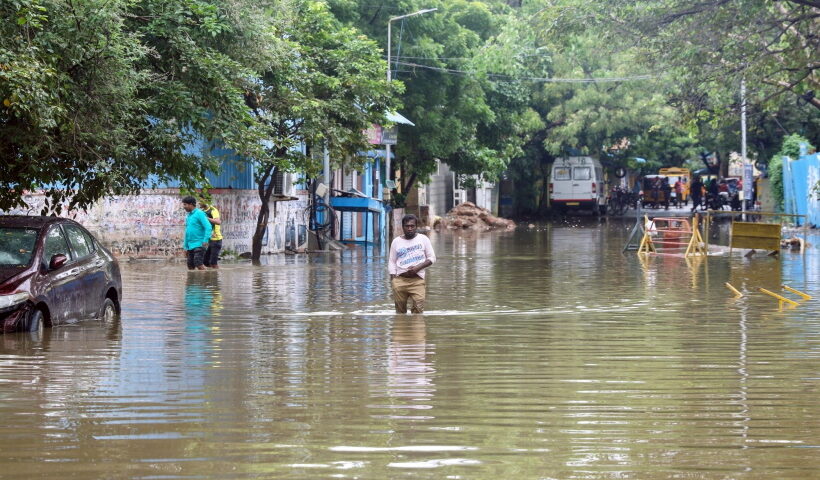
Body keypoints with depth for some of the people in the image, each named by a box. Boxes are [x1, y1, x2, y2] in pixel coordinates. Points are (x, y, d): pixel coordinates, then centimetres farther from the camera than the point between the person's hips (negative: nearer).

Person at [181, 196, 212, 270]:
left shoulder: (199, 213, -7)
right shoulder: (188, 216, 17)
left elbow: (208, 227, -16)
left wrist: (206, 240, -26)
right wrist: (186, 246, 21)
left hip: (199, 245, -8)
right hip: (191, 246, 8)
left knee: (198, 264, -20)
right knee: (190, 266, 5)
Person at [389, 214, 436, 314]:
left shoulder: (423, 239, 6)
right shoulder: (396, 241, 10)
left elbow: (432, 258, 7)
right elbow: (392, 262, 13)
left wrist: (418, 267, -9)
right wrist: (392, 280, 1)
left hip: (417, 280, -2)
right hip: (400, 279, 2)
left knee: (418, 308, -14)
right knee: (400, 310, 4)